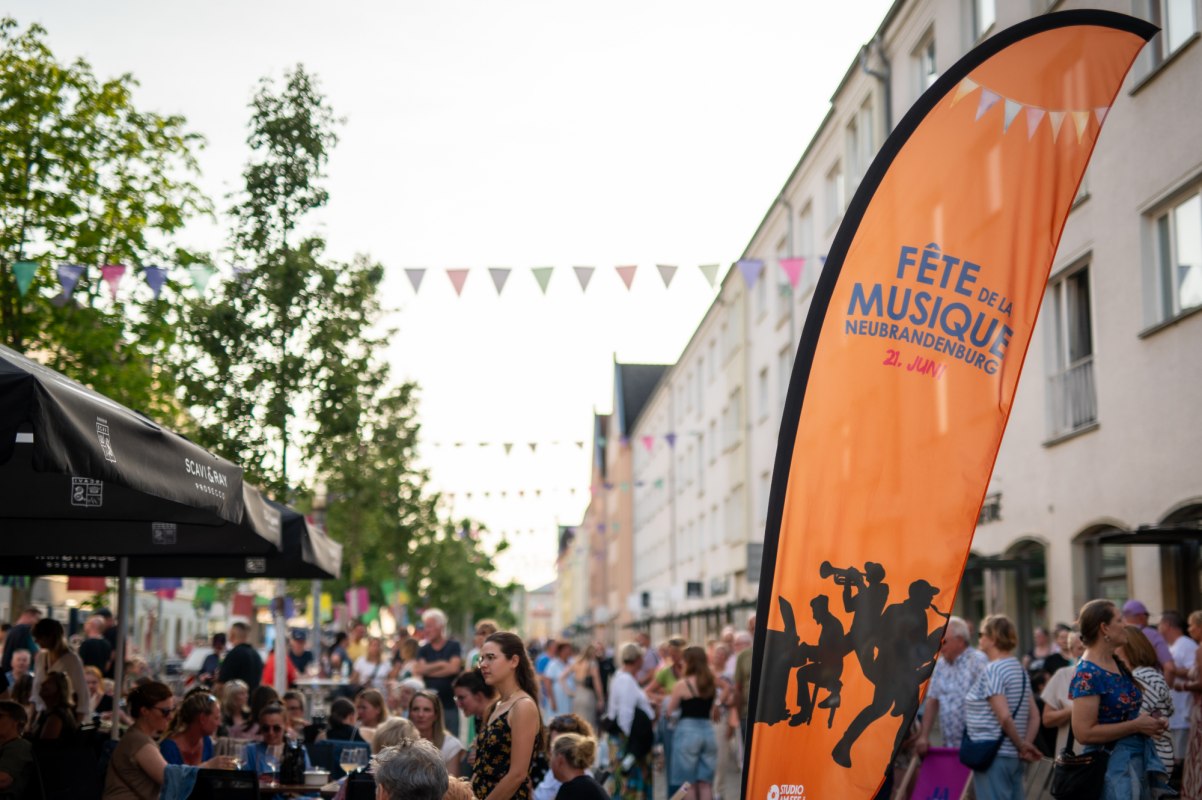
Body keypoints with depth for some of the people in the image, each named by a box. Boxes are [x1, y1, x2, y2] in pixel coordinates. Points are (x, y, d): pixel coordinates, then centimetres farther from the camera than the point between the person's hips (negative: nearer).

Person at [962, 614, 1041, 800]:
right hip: (1014, 757, 9)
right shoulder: (1020, 669, 14)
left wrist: (1021, 745, -7)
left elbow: (1004, 717, -19)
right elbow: (1034, 716, 12)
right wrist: (1026, 744, 3)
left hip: (993, 756, -9)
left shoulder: (992, 670, -12)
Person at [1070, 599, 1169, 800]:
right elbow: (1084, 733, -24)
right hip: (1111, 766, -9)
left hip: (1139, 759, 9)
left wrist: (1150, 721, 4)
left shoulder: (1118, 665, 9)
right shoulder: (1088, 674, -18)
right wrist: (1136, 725, -19)